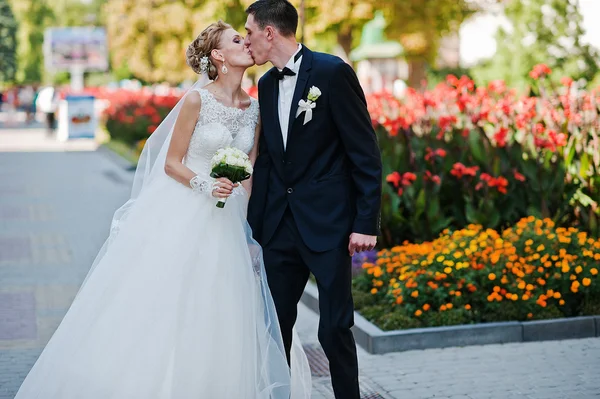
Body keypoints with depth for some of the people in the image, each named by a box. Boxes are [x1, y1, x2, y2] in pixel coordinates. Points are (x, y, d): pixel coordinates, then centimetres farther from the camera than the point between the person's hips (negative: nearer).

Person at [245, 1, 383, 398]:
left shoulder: (332, 72, -9)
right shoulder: (267, 84, 12)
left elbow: (365, 151, -10)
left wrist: (366, 222, -14)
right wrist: (255, 223, 10)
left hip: (328, 224, -6)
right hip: (280, 226, 6)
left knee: (334, 328, 0)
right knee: (275, 325, 10)